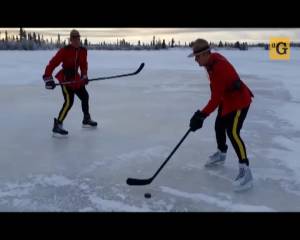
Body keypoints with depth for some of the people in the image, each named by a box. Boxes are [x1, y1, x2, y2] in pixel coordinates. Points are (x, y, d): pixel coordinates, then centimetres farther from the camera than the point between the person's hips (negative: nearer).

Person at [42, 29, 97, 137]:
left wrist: (84, 76, 5)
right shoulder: (64, 51, -19)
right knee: (69, 101, -20)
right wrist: (48, 78, -27)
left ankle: (86, 120, 39)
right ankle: (57, 126, -17)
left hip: (76, 78, 8)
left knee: (85, 96, 19)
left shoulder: (83, 51, 2)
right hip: (65, 78, -8)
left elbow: (83, 65, 17)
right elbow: (52, 64, -21)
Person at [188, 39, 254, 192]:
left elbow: (215, 99, -34)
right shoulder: (212, 59, -3)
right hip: (227, 98, 10)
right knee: (219, 126, 18)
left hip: (239, 100, -10)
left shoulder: (219, 68, -33)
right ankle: (221, 154, 40)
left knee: (232, 132, -20)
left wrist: (201, 116, -36)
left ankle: (245, 170, -17)